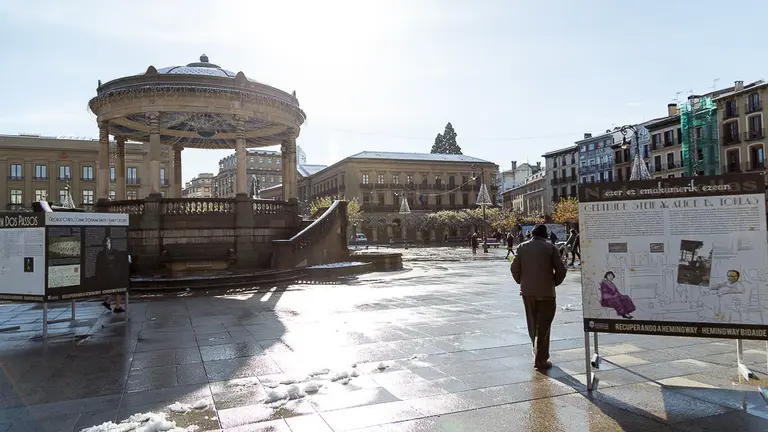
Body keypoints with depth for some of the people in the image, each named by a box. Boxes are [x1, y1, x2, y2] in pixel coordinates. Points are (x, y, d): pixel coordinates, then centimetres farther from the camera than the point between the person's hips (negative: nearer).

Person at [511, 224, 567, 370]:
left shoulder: (522, 247, 1)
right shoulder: (550, 247, -5)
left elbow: (514, 268, 0)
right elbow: (561, 270, -6)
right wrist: (554, 283, 9)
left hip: (527, 292, 3)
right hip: (546, 292, -3)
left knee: (532, 324, 18)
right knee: (543, 326, 3)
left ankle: (537, 352, 31)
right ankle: (541, 360, 4)